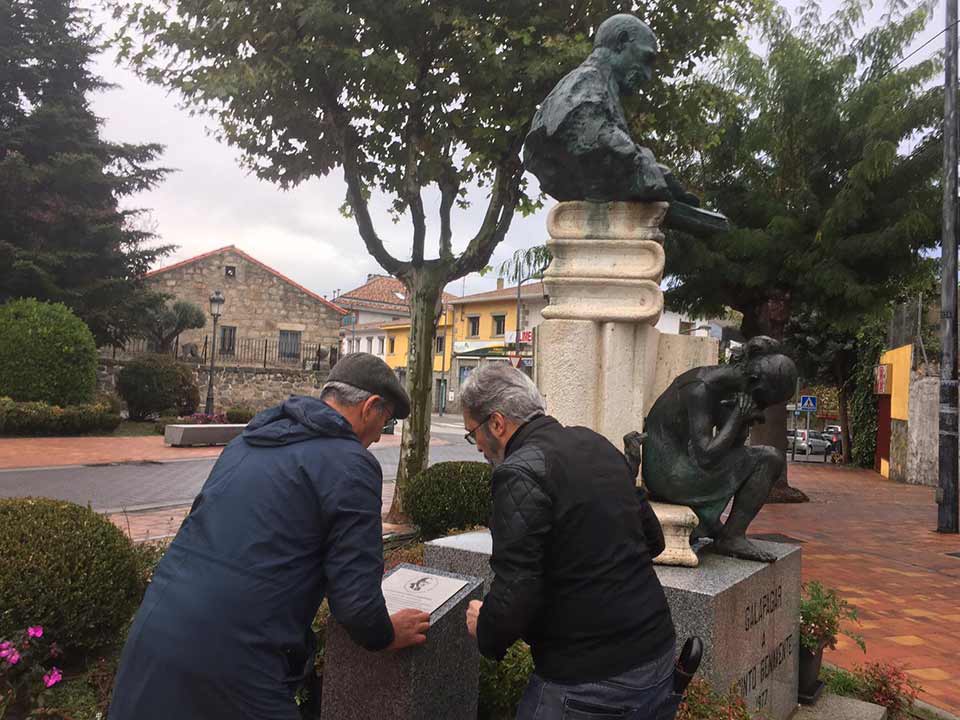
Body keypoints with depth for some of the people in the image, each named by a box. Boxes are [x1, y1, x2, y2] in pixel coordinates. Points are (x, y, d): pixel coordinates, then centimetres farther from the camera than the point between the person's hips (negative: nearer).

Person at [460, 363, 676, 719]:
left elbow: (515, 594, -22)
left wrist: (485, 630, -2)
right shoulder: (597, 443, 5)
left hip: (591, 681, -7)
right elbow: (653, 538, 14)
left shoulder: (520, 473, -20)